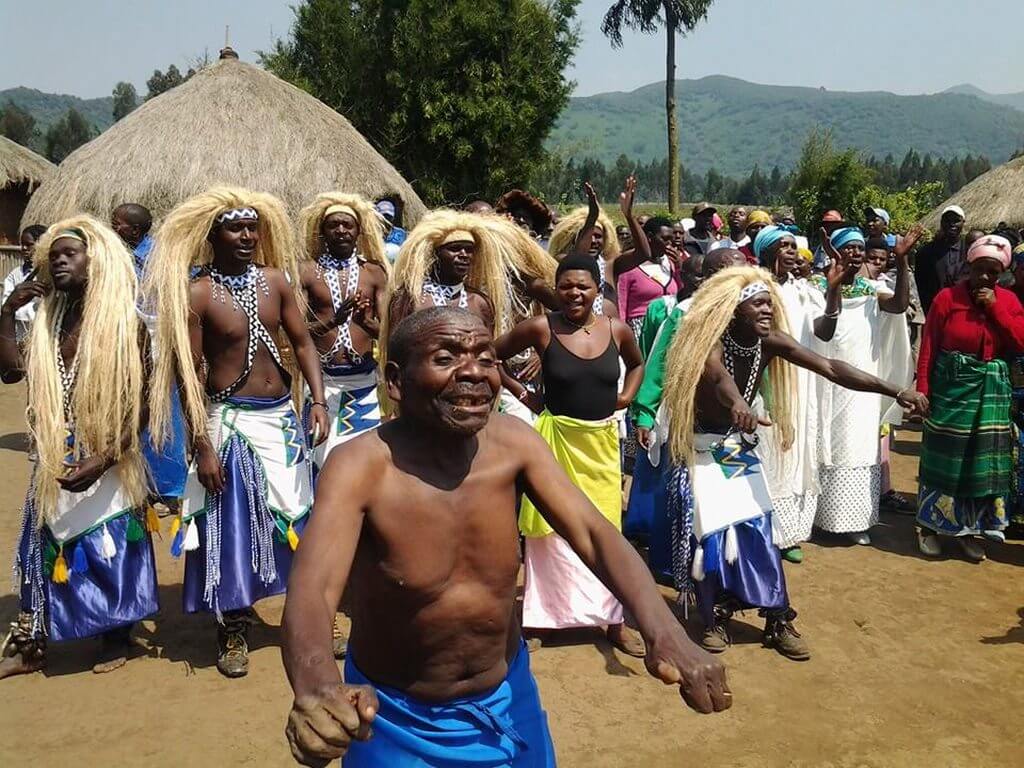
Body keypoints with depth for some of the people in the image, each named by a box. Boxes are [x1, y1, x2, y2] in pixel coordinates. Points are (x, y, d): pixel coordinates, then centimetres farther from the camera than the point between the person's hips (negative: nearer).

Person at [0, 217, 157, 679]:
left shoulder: (125, 324, -12)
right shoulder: (49, 321, 9)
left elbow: (139, 405, -14)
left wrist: (104, 458, -23)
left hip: (107, 462, -6)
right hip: (55, 460, 6)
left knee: (111, 549, 7)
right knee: (44, 548, 13)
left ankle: (118, 638, 25)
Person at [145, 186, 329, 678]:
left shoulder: (276, 280, 3)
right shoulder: (196, 294, -10)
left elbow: (302, 342, 6)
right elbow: (187, 373, -11)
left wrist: (318, 401, -8)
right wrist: (202, 446, -16)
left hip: (282, 416, 5)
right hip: (230, 420, -4)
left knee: (296, 518, 13)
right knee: (231, 527, 3)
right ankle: (233, 633, 19)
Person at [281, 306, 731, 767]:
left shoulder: (514, 443, -13)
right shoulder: (360, 466, -25)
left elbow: (593, 534, -21)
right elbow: (312, 591, -38)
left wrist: (664, 634, -39)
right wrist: (317, 691, -61)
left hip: (506, 700, 4)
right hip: (397, 718, -3)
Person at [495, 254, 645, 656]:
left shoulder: (617, 329, -1)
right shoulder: (540, 328, -10)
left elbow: (637, 364, 20)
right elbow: (491, 355, 0)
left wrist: (627, 396, 5)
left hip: (602, 441, 3)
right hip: (557, 438, -3)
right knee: (552, 529, 5)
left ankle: (614, 621, 24)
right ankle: (543, 614, 21)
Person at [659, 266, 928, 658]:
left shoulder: (770, 341, -12)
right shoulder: (711, 341, -25)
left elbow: (829, 367, -20)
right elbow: (718, 375, -49)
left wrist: (896, 391, -30)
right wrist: (736, 403, -73)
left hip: (742, 449, 4)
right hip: (703, 449, -4)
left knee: (759, 532, 1)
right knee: (708, 533, -3)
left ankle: (778, 623, 12)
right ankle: (716, 620, 14)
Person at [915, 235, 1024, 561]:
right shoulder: (947, 297, -7)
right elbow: (928, 348, -7)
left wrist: (995, 307, -11)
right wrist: (922, 391, -12)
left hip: (992, 391, 3)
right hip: (951, 388, -3)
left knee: (983, 461, 8)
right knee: (944, 458, 5)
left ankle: (972, 529, 22)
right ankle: (932, 526, 19)